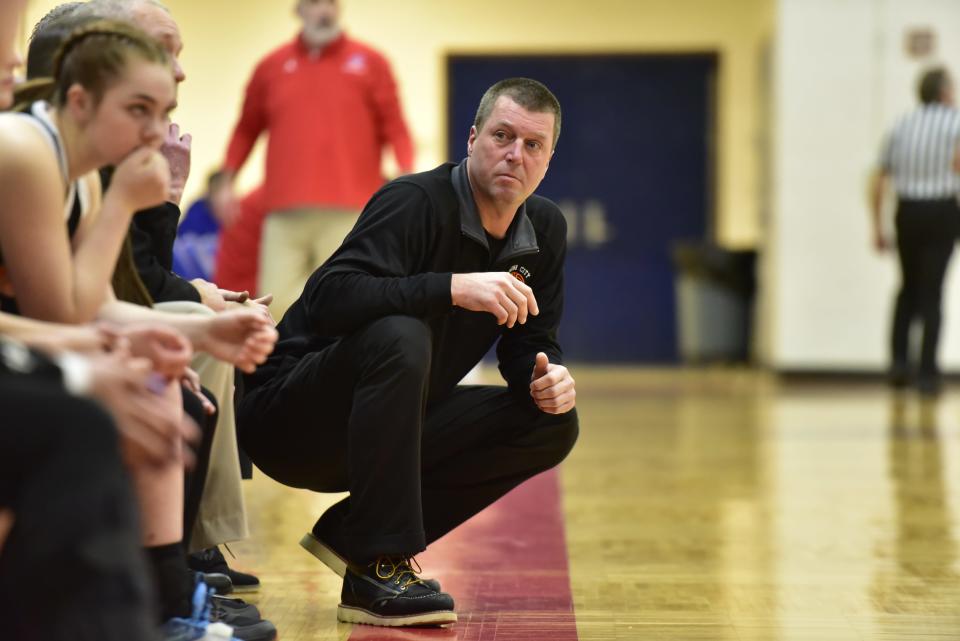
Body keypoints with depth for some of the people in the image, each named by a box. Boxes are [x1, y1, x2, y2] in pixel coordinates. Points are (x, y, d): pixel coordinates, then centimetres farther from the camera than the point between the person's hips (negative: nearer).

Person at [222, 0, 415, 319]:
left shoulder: (370, 62, 8)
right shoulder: (271, 67, 14)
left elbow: (395, 128, 5)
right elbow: (246, 131, 21)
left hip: (348, 212, -2)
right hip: (285, 213, 2)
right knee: (276, 303, -5)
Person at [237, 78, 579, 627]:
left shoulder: (546, 230, 3)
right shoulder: (417, 202, -20)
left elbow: (531, 342, 10)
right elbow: (328, 297, -34)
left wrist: (549, 376, -15)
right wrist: (454, 288, -41)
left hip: (393, 430, 8)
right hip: (291, 419, -7)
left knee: (552, 423, -7)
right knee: (400, 336, -36)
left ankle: (350, 531, -2)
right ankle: (379, 568, -30)